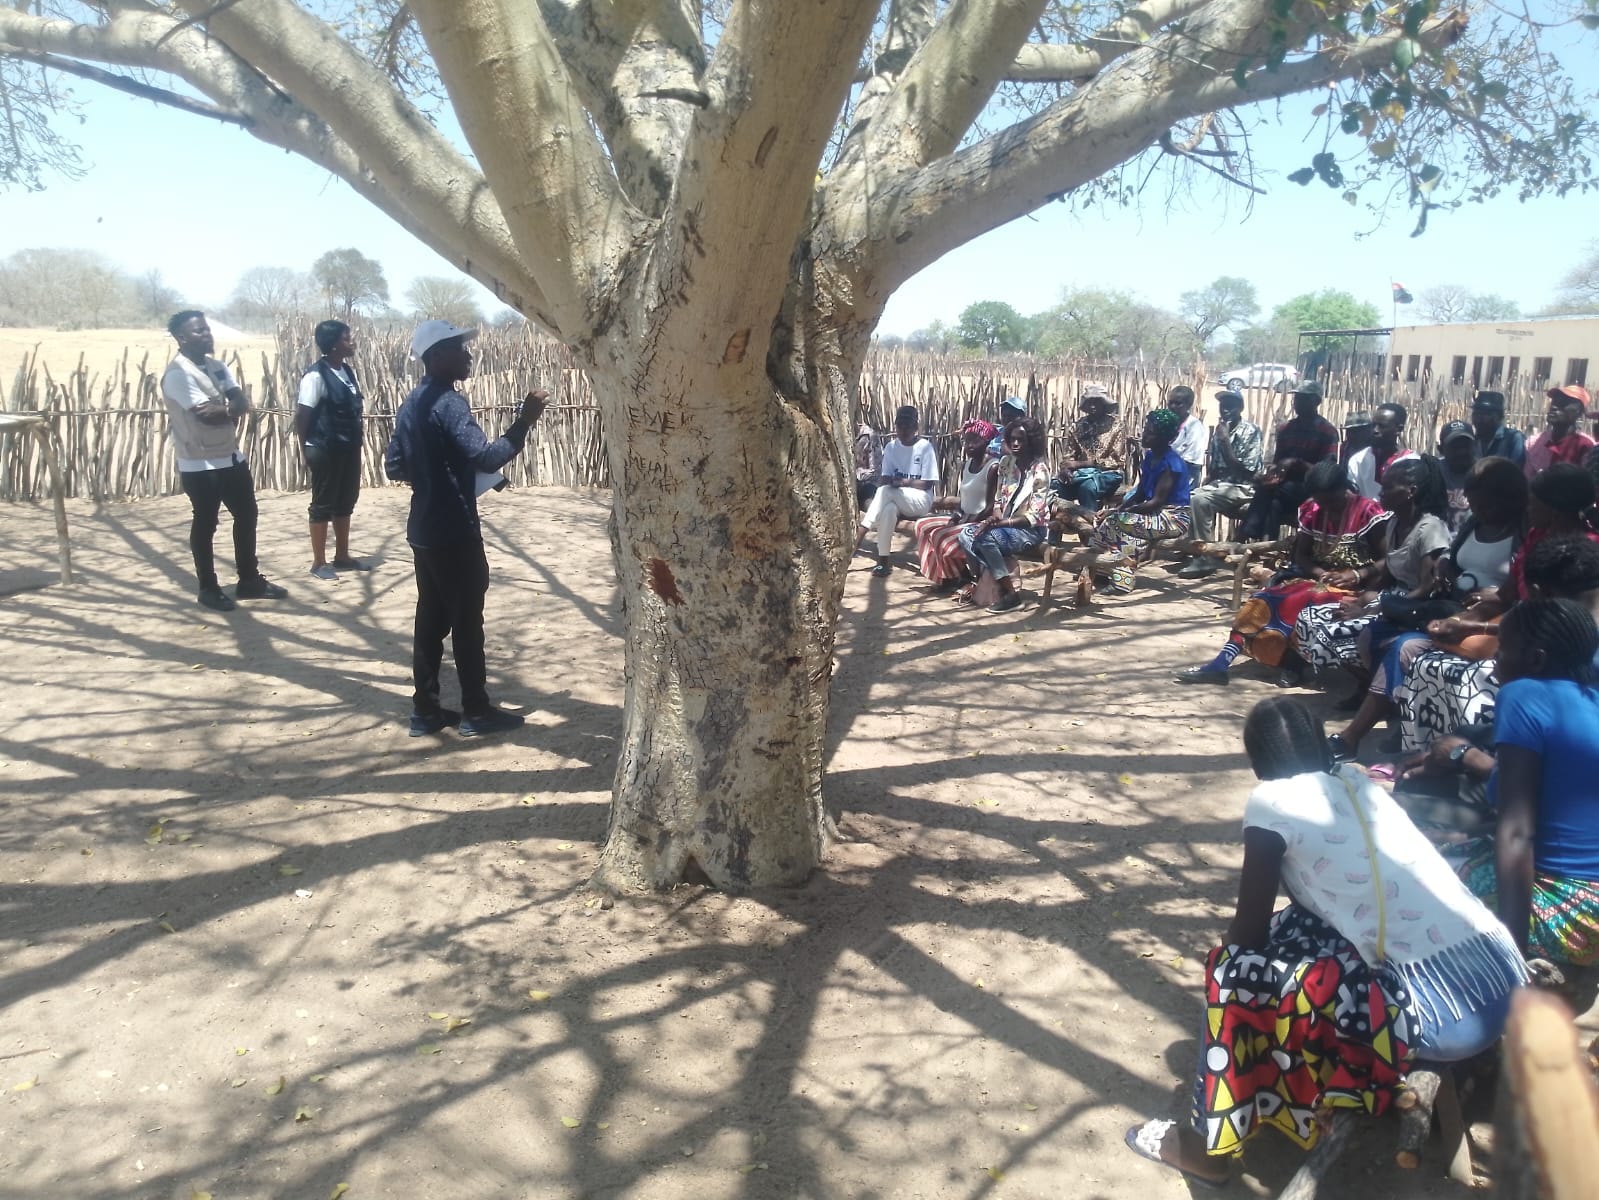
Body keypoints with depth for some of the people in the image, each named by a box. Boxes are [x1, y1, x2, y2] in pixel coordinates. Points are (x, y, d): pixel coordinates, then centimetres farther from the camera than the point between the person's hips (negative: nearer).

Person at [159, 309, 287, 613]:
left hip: (232, 456, 9)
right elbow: (206, 415, -25)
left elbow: (242, 402, -1)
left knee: (247, 516, 14)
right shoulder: (178, 373, -16)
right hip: (200, 465, -8)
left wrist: (223, 409, -22)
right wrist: (232, 410, -7)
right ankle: (209, 589, 15)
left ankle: (250, 581, 27)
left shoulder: (216, 366, 10)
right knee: (205, 525, 3)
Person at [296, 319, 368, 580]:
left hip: (349, 449, 8)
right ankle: (319, 562, 12)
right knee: (323, 505, 2)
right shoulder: (316, 375, -16)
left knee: (345, 503, 16)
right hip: (326, 450, -8)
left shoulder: (348, 370, 9)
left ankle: (342, 556, 28)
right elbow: (302, 415, -14)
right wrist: (308, 450, -10)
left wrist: (356, 442, 12)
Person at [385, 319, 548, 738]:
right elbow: (486, 458, -28)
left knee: (431, 619, 12)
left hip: (425, 530, 9)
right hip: (455, 532, -9)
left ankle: (425, 710, 17)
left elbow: (393, 466, 17)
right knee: (466, 621, 0)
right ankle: (476, 711, 10)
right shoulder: (448, 403, -17)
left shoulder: (412, 404, 12)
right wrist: (524, 421, -23)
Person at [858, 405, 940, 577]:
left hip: (921, 500, -4)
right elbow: (884, 478, 5)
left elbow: (927, 484, -9)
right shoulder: (891, 447, 7)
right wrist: (885, 480, -19)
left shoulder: (925, 447, -6)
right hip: (895, 498, 4)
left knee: (886, 491, -33)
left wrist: (902, 482, -20)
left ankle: (861, 532, -31)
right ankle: (883, 561, -34)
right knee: (888, 508, -33)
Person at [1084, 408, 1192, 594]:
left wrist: (1122, 511, -19)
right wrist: (1119, 509, -6)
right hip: (1157, 514, 8)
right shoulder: (1150, 456, 7)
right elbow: (1140, 494, 9)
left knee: (1116, 521, -23)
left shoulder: (1170, 462, -19)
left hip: (1173, 518, -8)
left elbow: (1156, 502, -23)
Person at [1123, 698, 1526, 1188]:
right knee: (1301, 926, 21)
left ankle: (1208, 1141, 17)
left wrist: (1228, 950, 21)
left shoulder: (1272, 801, -4)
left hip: (1441, 1011, -8)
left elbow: (1249, 934, 1)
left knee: (1239, 967, 5)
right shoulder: (1358, 782, 16)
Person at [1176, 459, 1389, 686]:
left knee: (1304, 602, -37)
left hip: (1354, 585, -6)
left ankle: (1293, 662, -23)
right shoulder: (1312, 511, 6)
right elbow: (1301, 555, 8)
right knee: (1267, 599, -19)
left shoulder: (1369, 513, -11)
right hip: (1318, 577, 6)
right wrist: (1320, 573, -12)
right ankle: (1222, 662, -28)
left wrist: (1355, 575, -25)